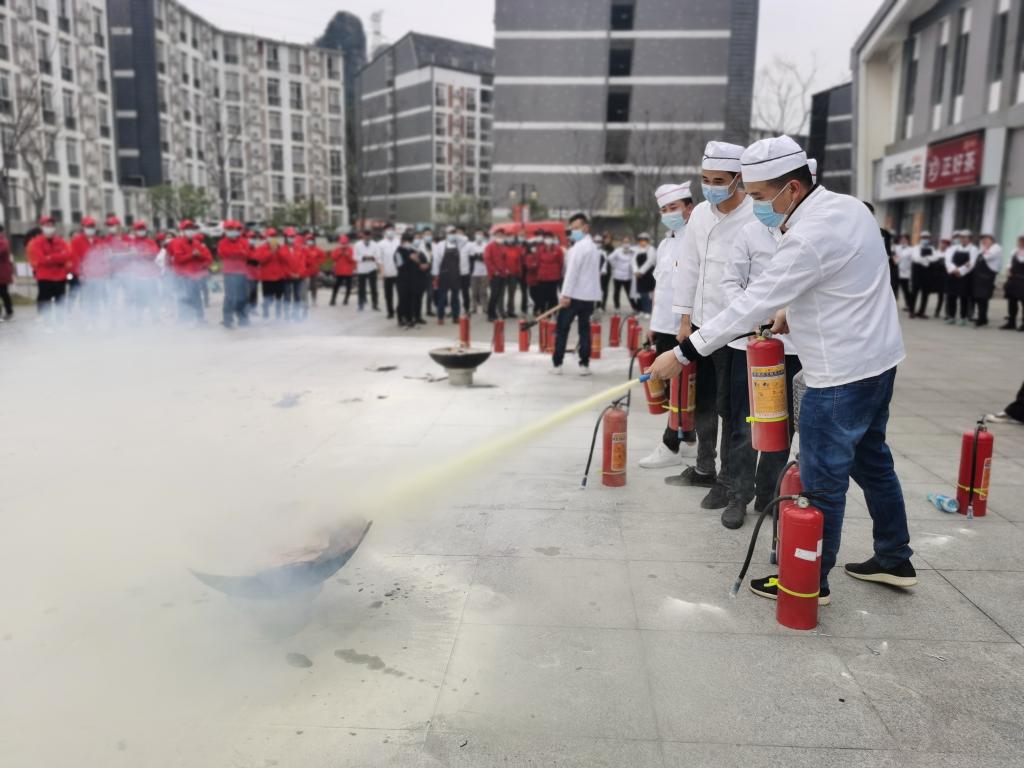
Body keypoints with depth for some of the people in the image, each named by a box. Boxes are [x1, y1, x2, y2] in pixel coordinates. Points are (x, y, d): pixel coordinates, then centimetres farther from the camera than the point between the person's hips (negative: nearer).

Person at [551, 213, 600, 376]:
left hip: (574, 294, -8)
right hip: (589, 294, 8)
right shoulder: (594, 247, 18)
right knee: (584, 329, 7)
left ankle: (557, 364, 2)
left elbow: (572, 272, -18)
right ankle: (584, 365, 3)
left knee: (562, 329, 1)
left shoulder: (578, 247, -11)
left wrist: (565, 294, -21)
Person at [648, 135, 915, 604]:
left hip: (842, 373, -10)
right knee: (871, 460, 21)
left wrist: (683, 353, -21)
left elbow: (753, 304, -25)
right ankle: (894, 560, 35)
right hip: (878, 357, 10)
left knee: (822, 480, 1)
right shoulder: (848, 206, 6)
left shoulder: (808, 236, -24)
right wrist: (797, 310, 5)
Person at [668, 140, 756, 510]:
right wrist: (685, 318, 10)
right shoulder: (700, 214, 7)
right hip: (701, 324, 6)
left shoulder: (757, 217, -13)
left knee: (729, 406, 2)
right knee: (702, 400, 16)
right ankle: (704, 468, 32)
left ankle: (728, 480, 17)